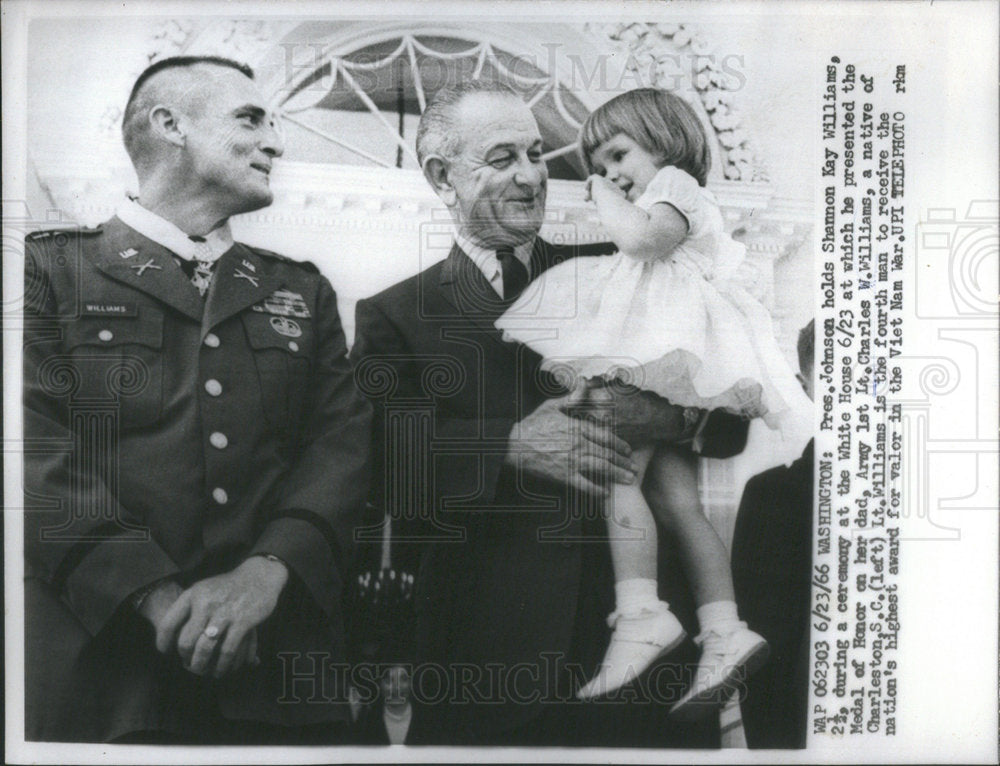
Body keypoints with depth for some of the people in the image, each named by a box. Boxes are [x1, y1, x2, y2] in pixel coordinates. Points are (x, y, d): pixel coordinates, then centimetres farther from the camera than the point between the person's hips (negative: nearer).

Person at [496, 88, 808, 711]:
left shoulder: (675, 184, 8)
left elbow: (642, 236, -13)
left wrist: (607, 201, 3)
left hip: (665, 354, -10)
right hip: (673, 367, 10)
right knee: (679, 499, 0)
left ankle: (641, 611, -27)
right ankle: (724, 629, -3)